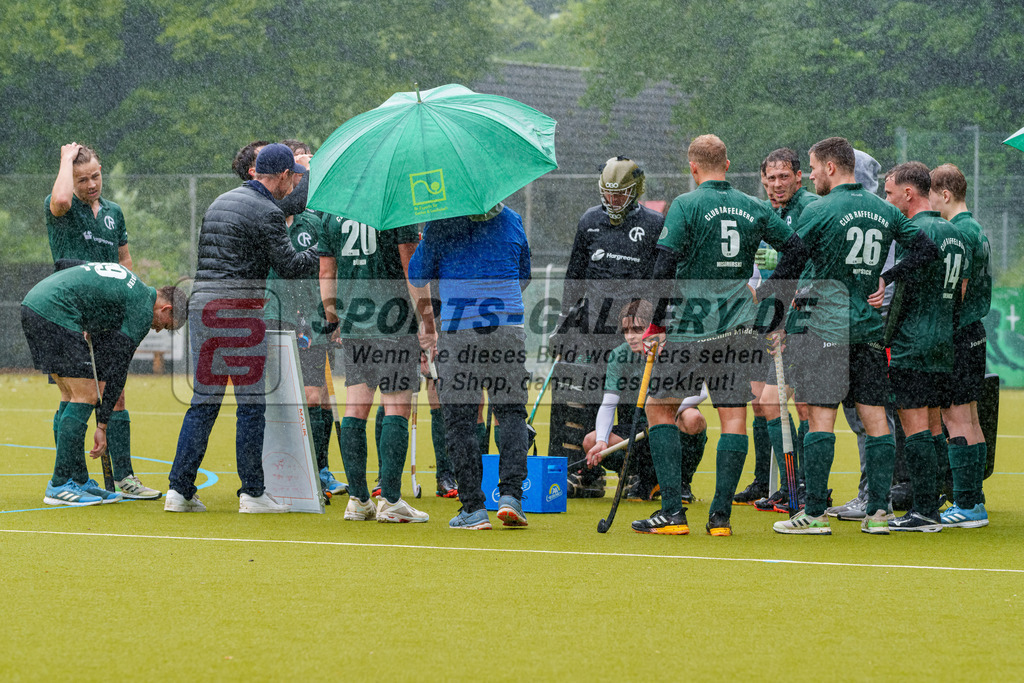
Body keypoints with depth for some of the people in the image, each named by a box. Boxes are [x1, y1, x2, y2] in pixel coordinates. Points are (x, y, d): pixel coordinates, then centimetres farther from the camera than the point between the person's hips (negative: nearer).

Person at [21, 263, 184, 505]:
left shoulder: (128, 280, 24)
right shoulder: (143, 309, -2)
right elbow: (117, 369, -1)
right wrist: (102, 427, 4)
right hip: (54, 312, -10)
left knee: (75, 396, 13)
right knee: (85, 397, -5)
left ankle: (79, 479, 12)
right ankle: (59, 485, -7)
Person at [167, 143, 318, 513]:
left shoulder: (218, 203, 19)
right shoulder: (267, 213, -8)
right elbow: (290, 266, -8)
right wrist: (323, 250, 6)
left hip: (200, 305, 8)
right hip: (240, 312, -8)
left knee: (203, 401, 10)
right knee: (251, 403, 0)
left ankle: (179, 489, 5)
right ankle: (252, 492, 2)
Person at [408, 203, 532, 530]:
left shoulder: (441, 224, -3)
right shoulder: (512, 221, 8)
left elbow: (417, 277, 6)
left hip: (459, 331, -3)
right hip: (509, 328, 3)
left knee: (459, 420, 3)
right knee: (512, 412, 13)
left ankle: (474, 508, 0)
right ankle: (510, 494, -2)